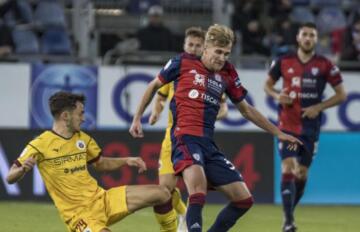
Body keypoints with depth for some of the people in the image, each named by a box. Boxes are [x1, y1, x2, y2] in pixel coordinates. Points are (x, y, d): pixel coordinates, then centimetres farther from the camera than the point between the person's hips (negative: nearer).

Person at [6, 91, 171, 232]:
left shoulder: (83, 139, 9)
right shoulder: (40, 145, -10)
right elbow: (10, 178, -12)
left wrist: (126, 161, 10)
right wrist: (23, 169, -35)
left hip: (102, 200, 6)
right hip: (78, 213, -6)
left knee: (161, 194, -4)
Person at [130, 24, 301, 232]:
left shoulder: (228, 74, 13)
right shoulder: (184, 63, 1)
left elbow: (246, 110, 25)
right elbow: (154, 86, 15)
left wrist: (278, 133, 25)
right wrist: (137, 119, 11)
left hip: (208, 144, 6)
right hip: (185, 137, -6)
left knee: (244, 199, 3)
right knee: (198, 191, -32)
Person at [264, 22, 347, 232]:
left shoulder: (325, 65, -2)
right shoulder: (284, 62, 0)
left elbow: (341, 94, 2)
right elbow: (268, 84, 15)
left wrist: (319, 107, -10)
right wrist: (277, 95, -7)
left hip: (311, 127, 1)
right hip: (287, 125, -1)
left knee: (302, 173, 7)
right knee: (288, 168, -15)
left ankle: (289, 212, 28)